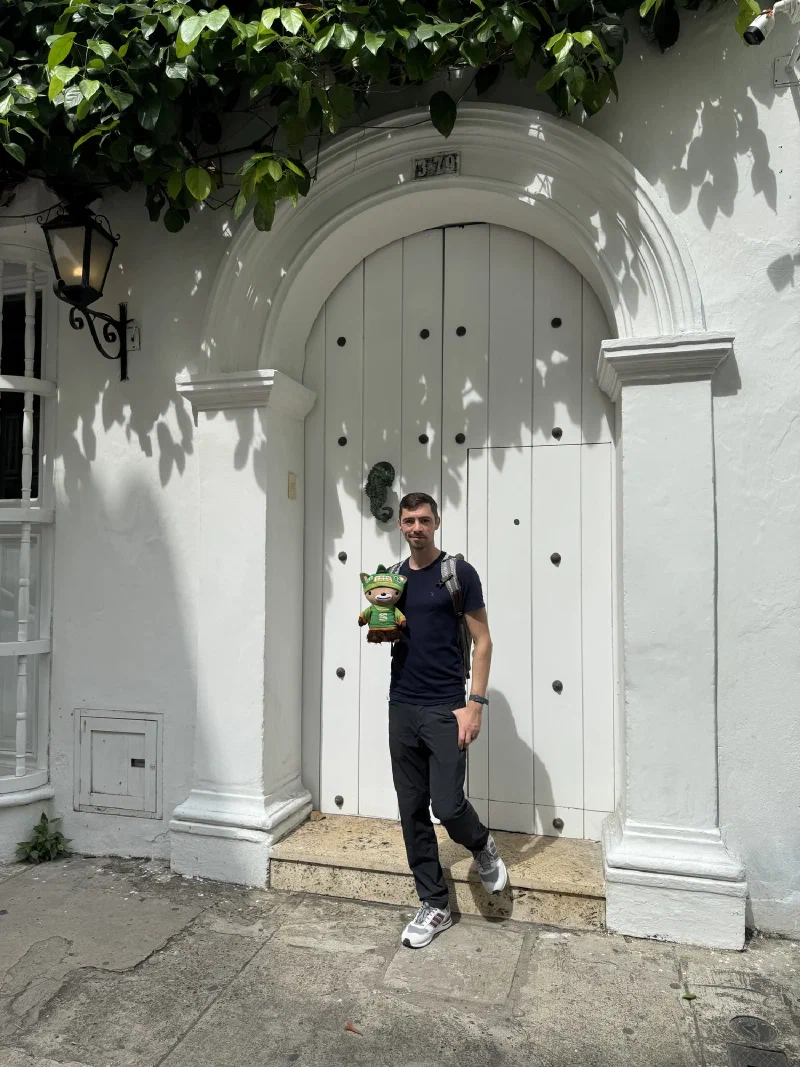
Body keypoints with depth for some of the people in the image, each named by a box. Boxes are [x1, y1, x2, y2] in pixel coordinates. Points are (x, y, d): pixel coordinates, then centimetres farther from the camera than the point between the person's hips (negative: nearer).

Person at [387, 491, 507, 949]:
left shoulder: (458, 572, -4)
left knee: (448, 805, -10)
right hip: (402, 707, 5)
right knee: (412, 812, 8)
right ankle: (435, 905, 24)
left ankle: (483, 846, 25)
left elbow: (482, 641, -5)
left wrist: (476, 703, -13)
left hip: (446, 708, -5)